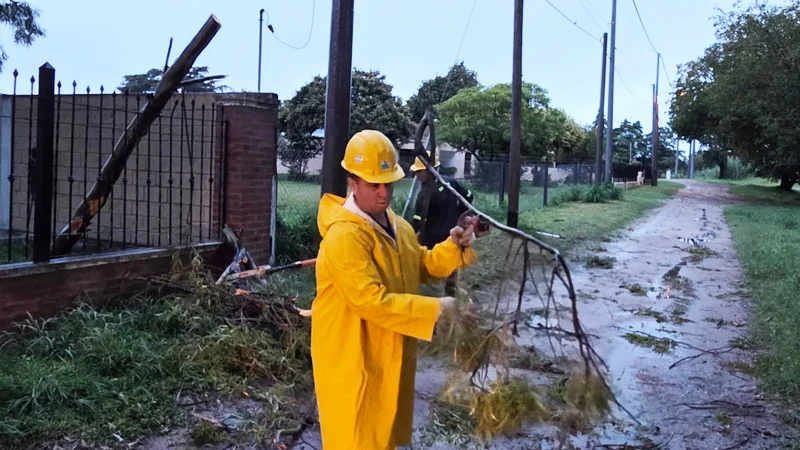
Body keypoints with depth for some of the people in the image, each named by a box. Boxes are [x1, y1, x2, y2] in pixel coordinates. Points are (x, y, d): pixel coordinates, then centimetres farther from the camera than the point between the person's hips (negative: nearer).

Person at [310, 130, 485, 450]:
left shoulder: (397, 226, 7)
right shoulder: (344, 236, -24)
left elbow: (422, 266, 17)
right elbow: (371, 301, -30)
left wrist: (452, 248, -2)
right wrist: (435, 309, -30)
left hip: (391, 356, 9)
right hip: (352, 361, -9)